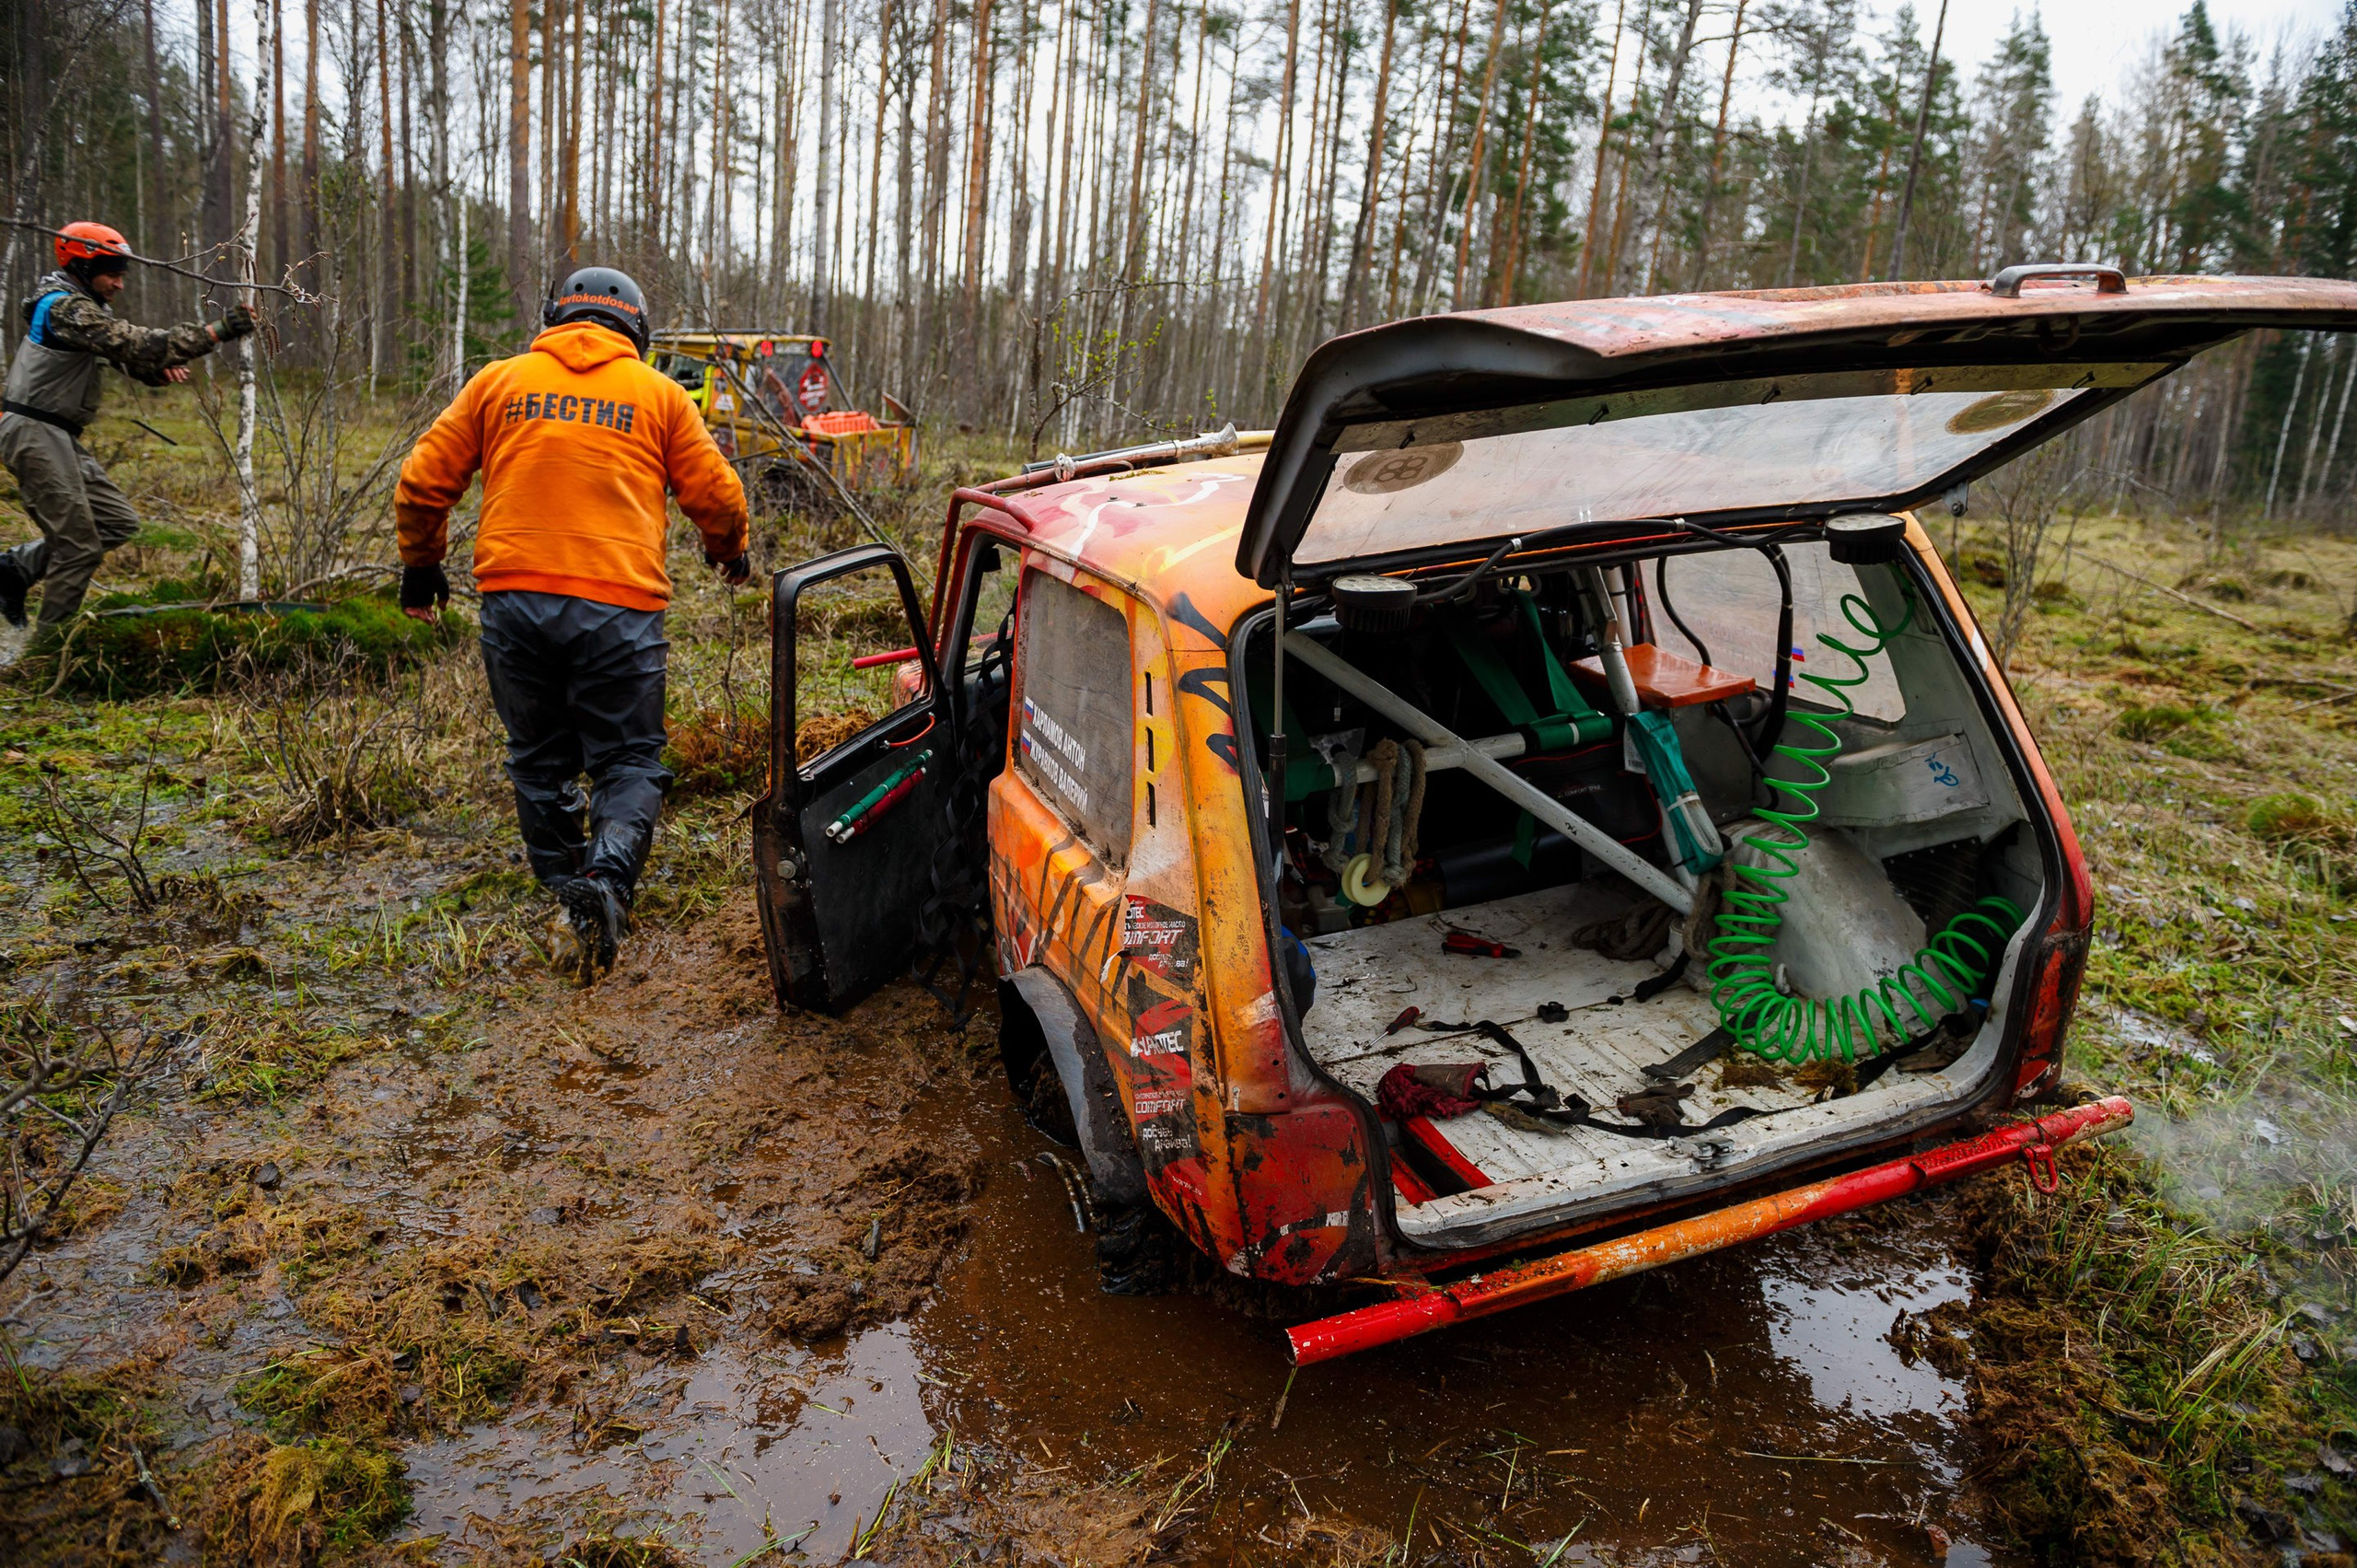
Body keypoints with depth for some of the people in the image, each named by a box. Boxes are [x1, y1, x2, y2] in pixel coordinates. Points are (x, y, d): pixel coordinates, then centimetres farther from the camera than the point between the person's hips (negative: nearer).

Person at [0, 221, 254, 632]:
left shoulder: (82, 307, 16)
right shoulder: (64, 308, -17)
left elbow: (125, 352, 10)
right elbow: (134, 343, -27)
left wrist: (160, 367, -14)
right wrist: (216, 332, -32)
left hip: (59, 437, 10)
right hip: (36, 433, -10)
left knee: (118, 523, 9)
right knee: (80, 547, -6)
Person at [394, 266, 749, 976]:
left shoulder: (499, 382, 13)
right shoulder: (658, 393, 9)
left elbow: (422, 481, 13)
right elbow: (716, 494, 9)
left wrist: (420, 564, 28)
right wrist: (729, 553, 30)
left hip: (514, 598, 2)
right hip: (618, 608, -2)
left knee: (540, 759, 16)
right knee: (629, 760, 4)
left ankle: (565, 887, 19)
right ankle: (608, 876, -19)